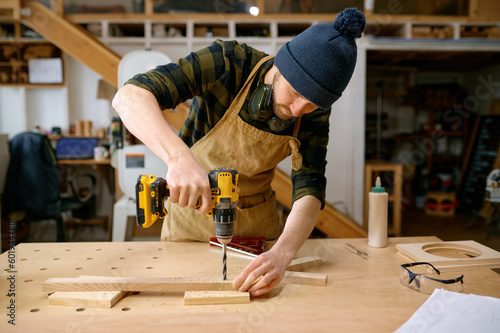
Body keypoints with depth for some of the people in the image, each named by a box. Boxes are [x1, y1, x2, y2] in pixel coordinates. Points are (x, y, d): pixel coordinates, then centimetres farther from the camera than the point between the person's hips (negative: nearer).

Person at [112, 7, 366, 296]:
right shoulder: (227, 64, -27)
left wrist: (282, 254, -42)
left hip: (257, 219, 3)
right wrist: (180, 157, -53)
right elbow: (129, 97, -35)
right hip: (191, 211, -2)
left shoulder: (314, 115, -16)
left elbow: (309, 194, -23)